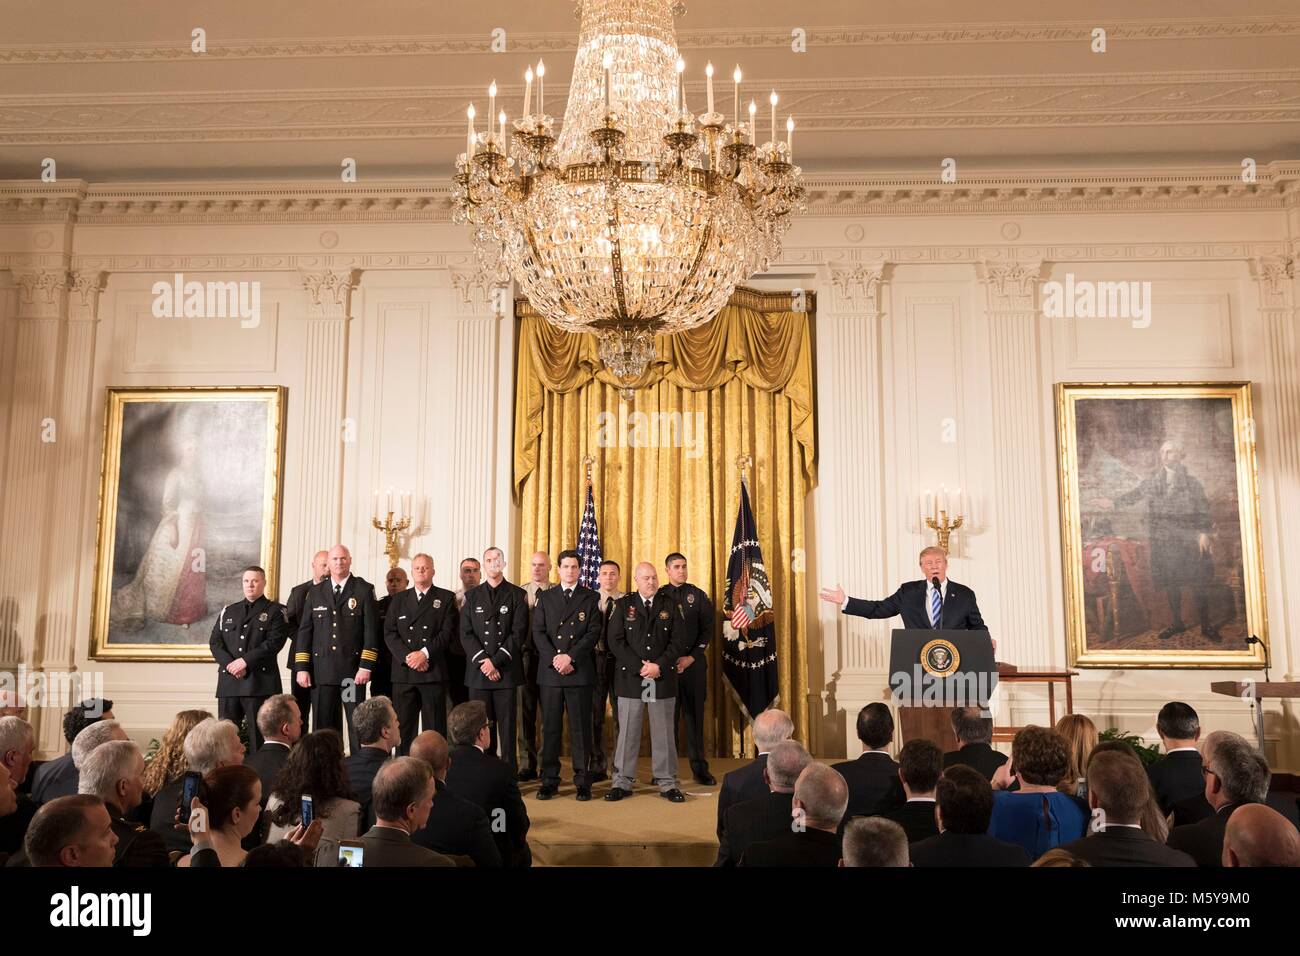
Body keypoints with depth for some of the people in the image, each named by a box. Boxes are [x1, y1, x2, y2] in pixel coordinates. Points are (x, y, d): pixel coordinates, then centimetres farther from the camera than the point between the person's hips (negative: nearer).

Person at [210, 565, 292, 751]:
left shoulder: (275, 611, 5)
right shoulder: (228, 611, 19)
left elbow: (275, 642, -8)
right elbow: (214, 641, 9)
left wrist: (246, 661, -15)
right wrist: (230, 664, -8)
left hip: (260, 681, -4)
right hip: (228, 680, 4)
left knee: (259, 734, -3)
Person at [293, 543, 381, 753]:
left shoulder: (364, 590, 3)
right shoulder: (315, 592, 13)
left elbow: (371, 630, -3)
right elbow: (304, 631, 10)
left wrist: (366, 666, -10)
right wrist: (301, 667, 2)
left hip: (353, 671, -3)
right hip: (321, 671, 3)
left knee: (358, 726, -1)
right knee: (323, 726, 6)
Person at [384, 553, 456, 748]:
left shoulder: (446, 598, 7)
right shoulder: (399, 599, 16)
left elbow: (448, 632, -3)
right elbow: (389, 633, 6)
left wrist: (424, 653, -14)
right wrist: (407, 657, -8)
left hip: (433, 673, -2)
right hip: (403, 672, 3)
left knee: (434, 729, -1)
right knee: (403, 727, 3)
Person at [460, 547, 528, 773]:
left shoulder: (517, 595, 6)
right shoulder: (472, 596, 13)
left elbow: (519, 633, -3)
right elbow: (465, 633, 5)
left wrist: (496, 661, -11)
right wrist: (482, 661, -8)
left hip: (506, 670, -2)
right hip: (477, 670, 2)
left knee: (507, 726, -1)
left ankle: (510, 772, 5)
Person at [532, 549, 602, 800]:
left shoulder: (591, 598, 7)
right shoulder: (544, 597, 12)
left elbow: (593, 633, -2)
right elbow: (538, 632, 4)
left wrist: (570, 657, -12)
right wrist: (555, 659, -9)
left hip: (580, 671, -1)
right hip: (549, 670, 1)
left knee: (580, 727, 1)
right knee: (550, 727, 4)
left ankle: (582, 781, 8)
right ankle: (549, 780, 11)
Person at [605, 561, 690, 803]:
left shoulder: (670, 604, 6)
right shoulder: (623, 605, 4)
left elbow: (679, 640, 1)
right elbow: (615, 640, -3)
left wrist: (659, 665, -10)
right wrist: (639, 666, -11)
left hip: (663, 677, 1)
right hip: (630, 677, 0)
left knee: (664, 732, 5)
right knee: (627, 731, 4)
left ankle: (667, 783, 13)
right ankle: (622, 782, 13)